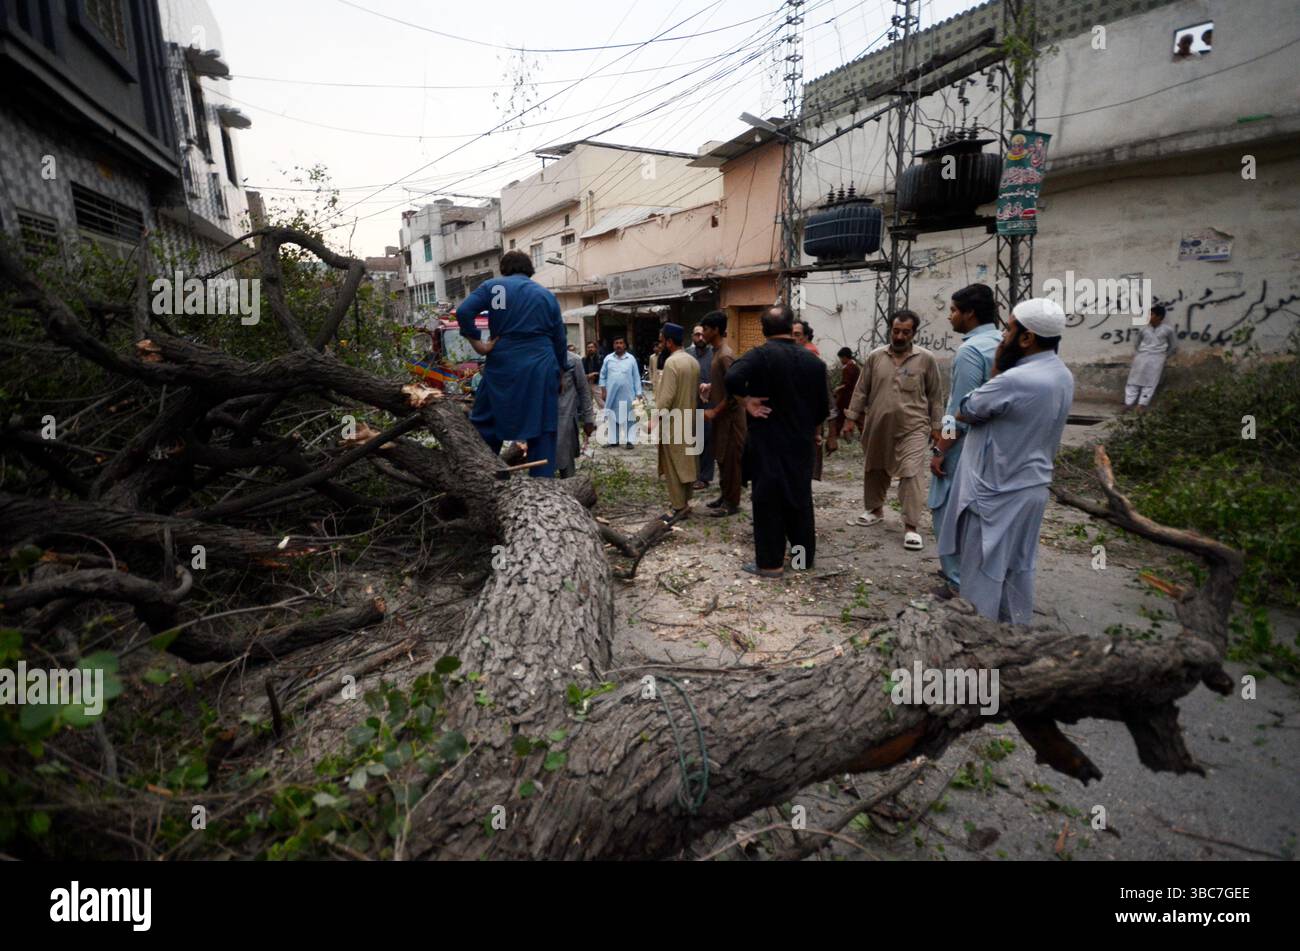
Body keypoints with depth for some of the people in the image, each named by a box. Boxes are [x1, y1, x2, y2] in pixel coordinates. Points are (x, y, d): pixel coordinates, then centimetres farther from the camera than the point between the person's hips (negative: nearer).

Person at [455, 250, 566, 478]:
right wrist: (558, 372, 21)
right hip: (541, 369, 1)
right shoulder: (547, 295, 12)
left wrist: (477, 344, -5)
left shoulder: (493, 286, 6)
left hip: (503, 367, -1)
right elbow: (560, 341, 12)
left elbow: (463, 311, -10)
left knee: (484, 423, 10)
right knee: (542, 429, 5)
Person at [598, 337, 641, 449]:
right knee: (613, 417, 8)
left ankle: (629, 440, 4)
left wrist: (638, 393, -2)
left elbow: (636, 377, 2)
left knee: (629, 417, 0)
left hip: (627, 394, -2)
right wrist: (603, 390, 2)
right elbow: (603, 375, 9)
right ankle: (613, 440, 17)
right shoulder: (608, 358, 4)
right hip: (612, 394, 2)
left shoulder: (631, 359, 0)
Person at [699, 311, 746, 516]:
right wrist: (709, 387, 9)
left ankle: (732, 502, 7)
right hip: (721, 415, 10)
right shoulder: (717, 352, 11)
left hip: (730, 415, -10)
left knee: (730, 460, -2)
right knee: (722, 458, 16)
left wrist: (714, 411, -20)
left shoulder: (725, 356, -20)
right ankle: (725, 495, 26)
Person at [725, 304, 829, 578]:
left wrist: (746, 400, -15)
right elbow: (823, 405, 9)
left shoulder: (761, 355, -12)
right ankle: (804, 555, 27)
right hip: (801, 442, 5)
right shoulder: (813, 360, 4)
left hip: (767, 442, -5)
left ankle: (770, 563, 6)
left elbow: (731, 378, -31)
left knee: (768, 500, 1)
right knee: (800, 497, 16)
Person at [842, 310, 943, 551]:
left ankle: (911, 527, -5)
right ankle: (874, 510, 37)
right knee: (874, 470, 16)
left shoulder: (926, 359, -1)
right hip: (877, 426, 3)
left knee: (911, 475, -10)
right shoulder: (874, 357, 3)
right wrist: (851, 417, 3)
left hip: (912, 428, -3)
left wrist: (936, 425, 2)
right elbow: (861, 390, 7)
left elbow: (935, 395, 3)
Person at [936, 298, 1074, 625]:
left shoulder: (1016, 380, -26)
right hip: (1032, 485, 9)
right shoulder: (1062, 375, 5)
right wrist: (1003, 371, 0)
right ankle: (1017, 621, 32)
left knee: (985, 571, 6)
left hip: (998, 492, -9)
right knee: (1018, 567, 20)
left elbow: (964, 412, -12)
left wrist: (996, 369, -7)